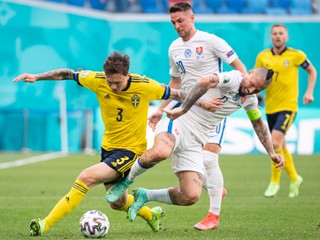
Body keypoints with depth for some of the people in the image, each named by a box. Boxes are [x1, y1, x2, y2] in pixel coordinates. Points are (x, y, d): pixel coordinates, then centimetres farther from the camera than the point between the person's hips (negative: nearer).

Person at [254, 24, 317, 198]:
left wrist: (309, 92, -1)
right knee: (281, 145, 13)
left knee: (275, 141, -20)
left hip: (288, 106, -4)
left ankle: (275, 181, -8)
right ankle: (294, 178, 32)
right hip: (270, 107, 4)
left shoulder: (296, 55, -5)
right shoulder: (263, 56, 3)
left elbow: (312, 71, 9)